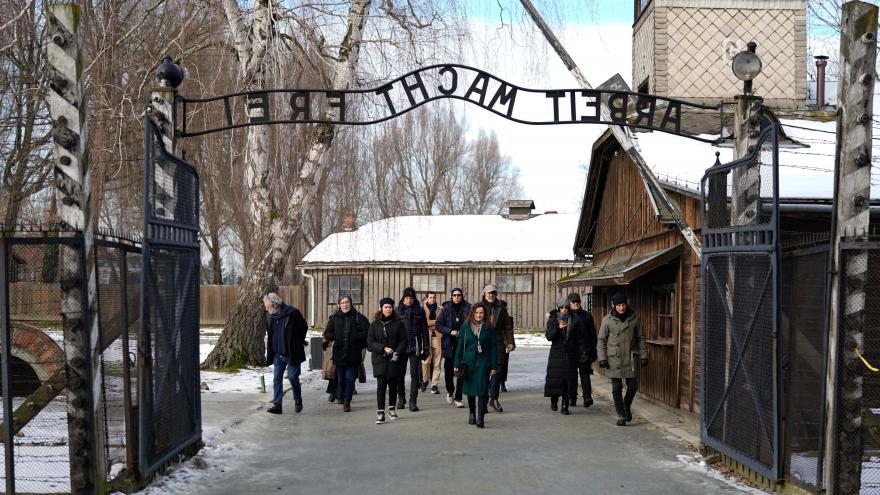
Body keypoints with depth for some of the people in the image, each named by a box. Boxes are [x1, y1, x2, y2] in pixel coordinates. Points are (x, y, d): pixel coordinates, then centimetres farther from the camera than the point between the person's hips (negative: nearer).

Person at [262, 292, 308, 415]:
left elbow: (304, 327, -2)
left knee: (292, 377, -1)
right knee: (277, 379, 1)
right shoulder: (268, 315, 1)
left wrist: (298, 342, 8)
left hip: (292, 353, -5)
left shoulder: (292, 313, -14)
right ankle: (277, 404, 4)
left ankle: (298, 400, 22)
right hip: (277, 354, 5)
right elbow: (261, 326, 20)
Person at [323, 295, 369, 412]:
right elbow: (327, 334, 11)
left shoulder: (358, 317, 0)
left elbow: (367, 331, -2)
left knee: (350, 379, -4)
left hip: (353, 354, -2)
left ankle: (347, 402, 1)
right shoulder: (334, 318, 7)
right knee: (341, 379, 9)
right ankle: (344, 401, 22)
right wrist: (335, 337, -6)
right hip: (339, 354, 2)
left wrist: (356, 337, -12)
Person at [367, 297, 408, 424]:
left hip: (394, 360, 1)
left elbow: (403, 341, 1)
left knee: (393, 385, 8)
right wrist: (383, 348, -12)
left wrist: (397, 352, -14)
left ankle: (392, 408, 26)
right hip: (380, 360, 0)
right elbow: (370, 343, 1)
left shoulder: (398, 323, 3)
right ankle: (380, 413, -9)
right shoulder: (374, 325, 5)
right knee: (381, 385, -8)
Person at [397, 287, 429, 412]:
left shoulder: (420, 311, 4)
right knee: (400, 373, 8)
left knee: (414, 374, -4)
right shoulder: (398, 310, 4)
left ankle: (413, 401, -1)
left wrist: (425, 348, 1)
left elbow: (424, 330, 6)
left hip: (415, 347, -1)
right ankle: (401, 399, 23)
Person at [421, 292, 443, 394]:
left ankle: (434, 385, 1)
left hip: (437, 337, 3)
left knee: (437, 362, -3)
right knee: (426, 361, -8)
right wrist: (436, 321, -5)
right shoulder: (422, 309, 7)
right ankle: (425, 380, 16)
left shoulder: (439, 310, 17)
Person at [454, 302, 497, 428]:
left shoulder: (489, 328, 2)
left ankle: (480, 418, -9)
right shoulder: (465, 327, 4)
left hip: (483, 362, -2)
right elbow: (460, 345, 6)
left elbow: (493, 347, 2)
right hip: (469, 362, 2)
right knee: (470, 389, 10)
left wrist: (494, 366, -2)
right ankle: (471, 414, 27)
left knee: (482, 389, -9)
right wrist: (457, 364, 2)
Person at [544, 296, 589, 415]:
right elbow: (549, 336, -6)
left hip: (570, 355, 0)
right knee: (555, 378, -1)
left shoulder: (575, 321, 5)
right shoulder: (553, 320, 3)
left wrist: (583, 352, 0)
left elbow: (581, 338, 7)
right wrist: (558, 328, -21)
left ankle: (565, 406, 3)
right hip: (556, 355, 0)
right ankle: (554, 401, 20)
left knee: (569, 380, -3)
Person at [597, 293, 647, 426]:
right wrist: (602, 358, -5)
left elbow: (641, 338, 8)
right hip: (614, 360, -1)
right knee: (616, 389, 1)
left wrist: (643, 355, 3)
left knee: (633, 386, 2)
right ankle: (621, 415, 12)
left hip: (630, 359, 1)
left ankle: (626, 407, 29)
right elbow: (601, 340, 2)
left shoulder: (634, 318, 1)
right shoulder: (607, 320, -2)